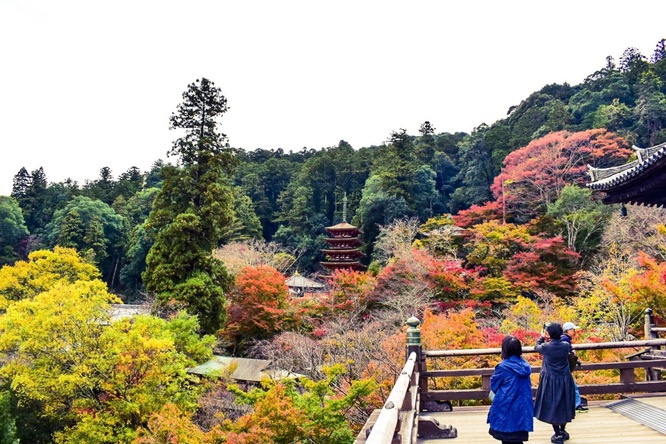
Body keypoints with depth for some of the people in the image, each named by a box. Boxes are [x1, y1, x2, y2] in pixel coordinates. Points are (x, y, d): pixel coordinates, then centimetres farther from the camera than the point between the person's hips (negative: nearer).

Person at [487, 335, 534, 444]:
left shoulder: (503, 367, -17)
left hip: (506, 407, -5)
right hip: (522, 407, 5)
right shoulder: (524, 365, 0)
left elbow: (493, 385, -4)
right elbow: (528, 385, 13)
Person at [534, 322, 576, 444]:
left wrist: (542, 337, 22)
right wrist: (551, 340, 16)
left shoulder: (546, 347, -16)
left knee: (551, 406, 7)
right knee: (564, 405, 18)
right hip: (565, 380, 3)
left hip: (550, 381, -3)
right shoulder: (566, 345, -9)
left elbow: (536, 347, 6)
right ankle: (563, 431, 30)